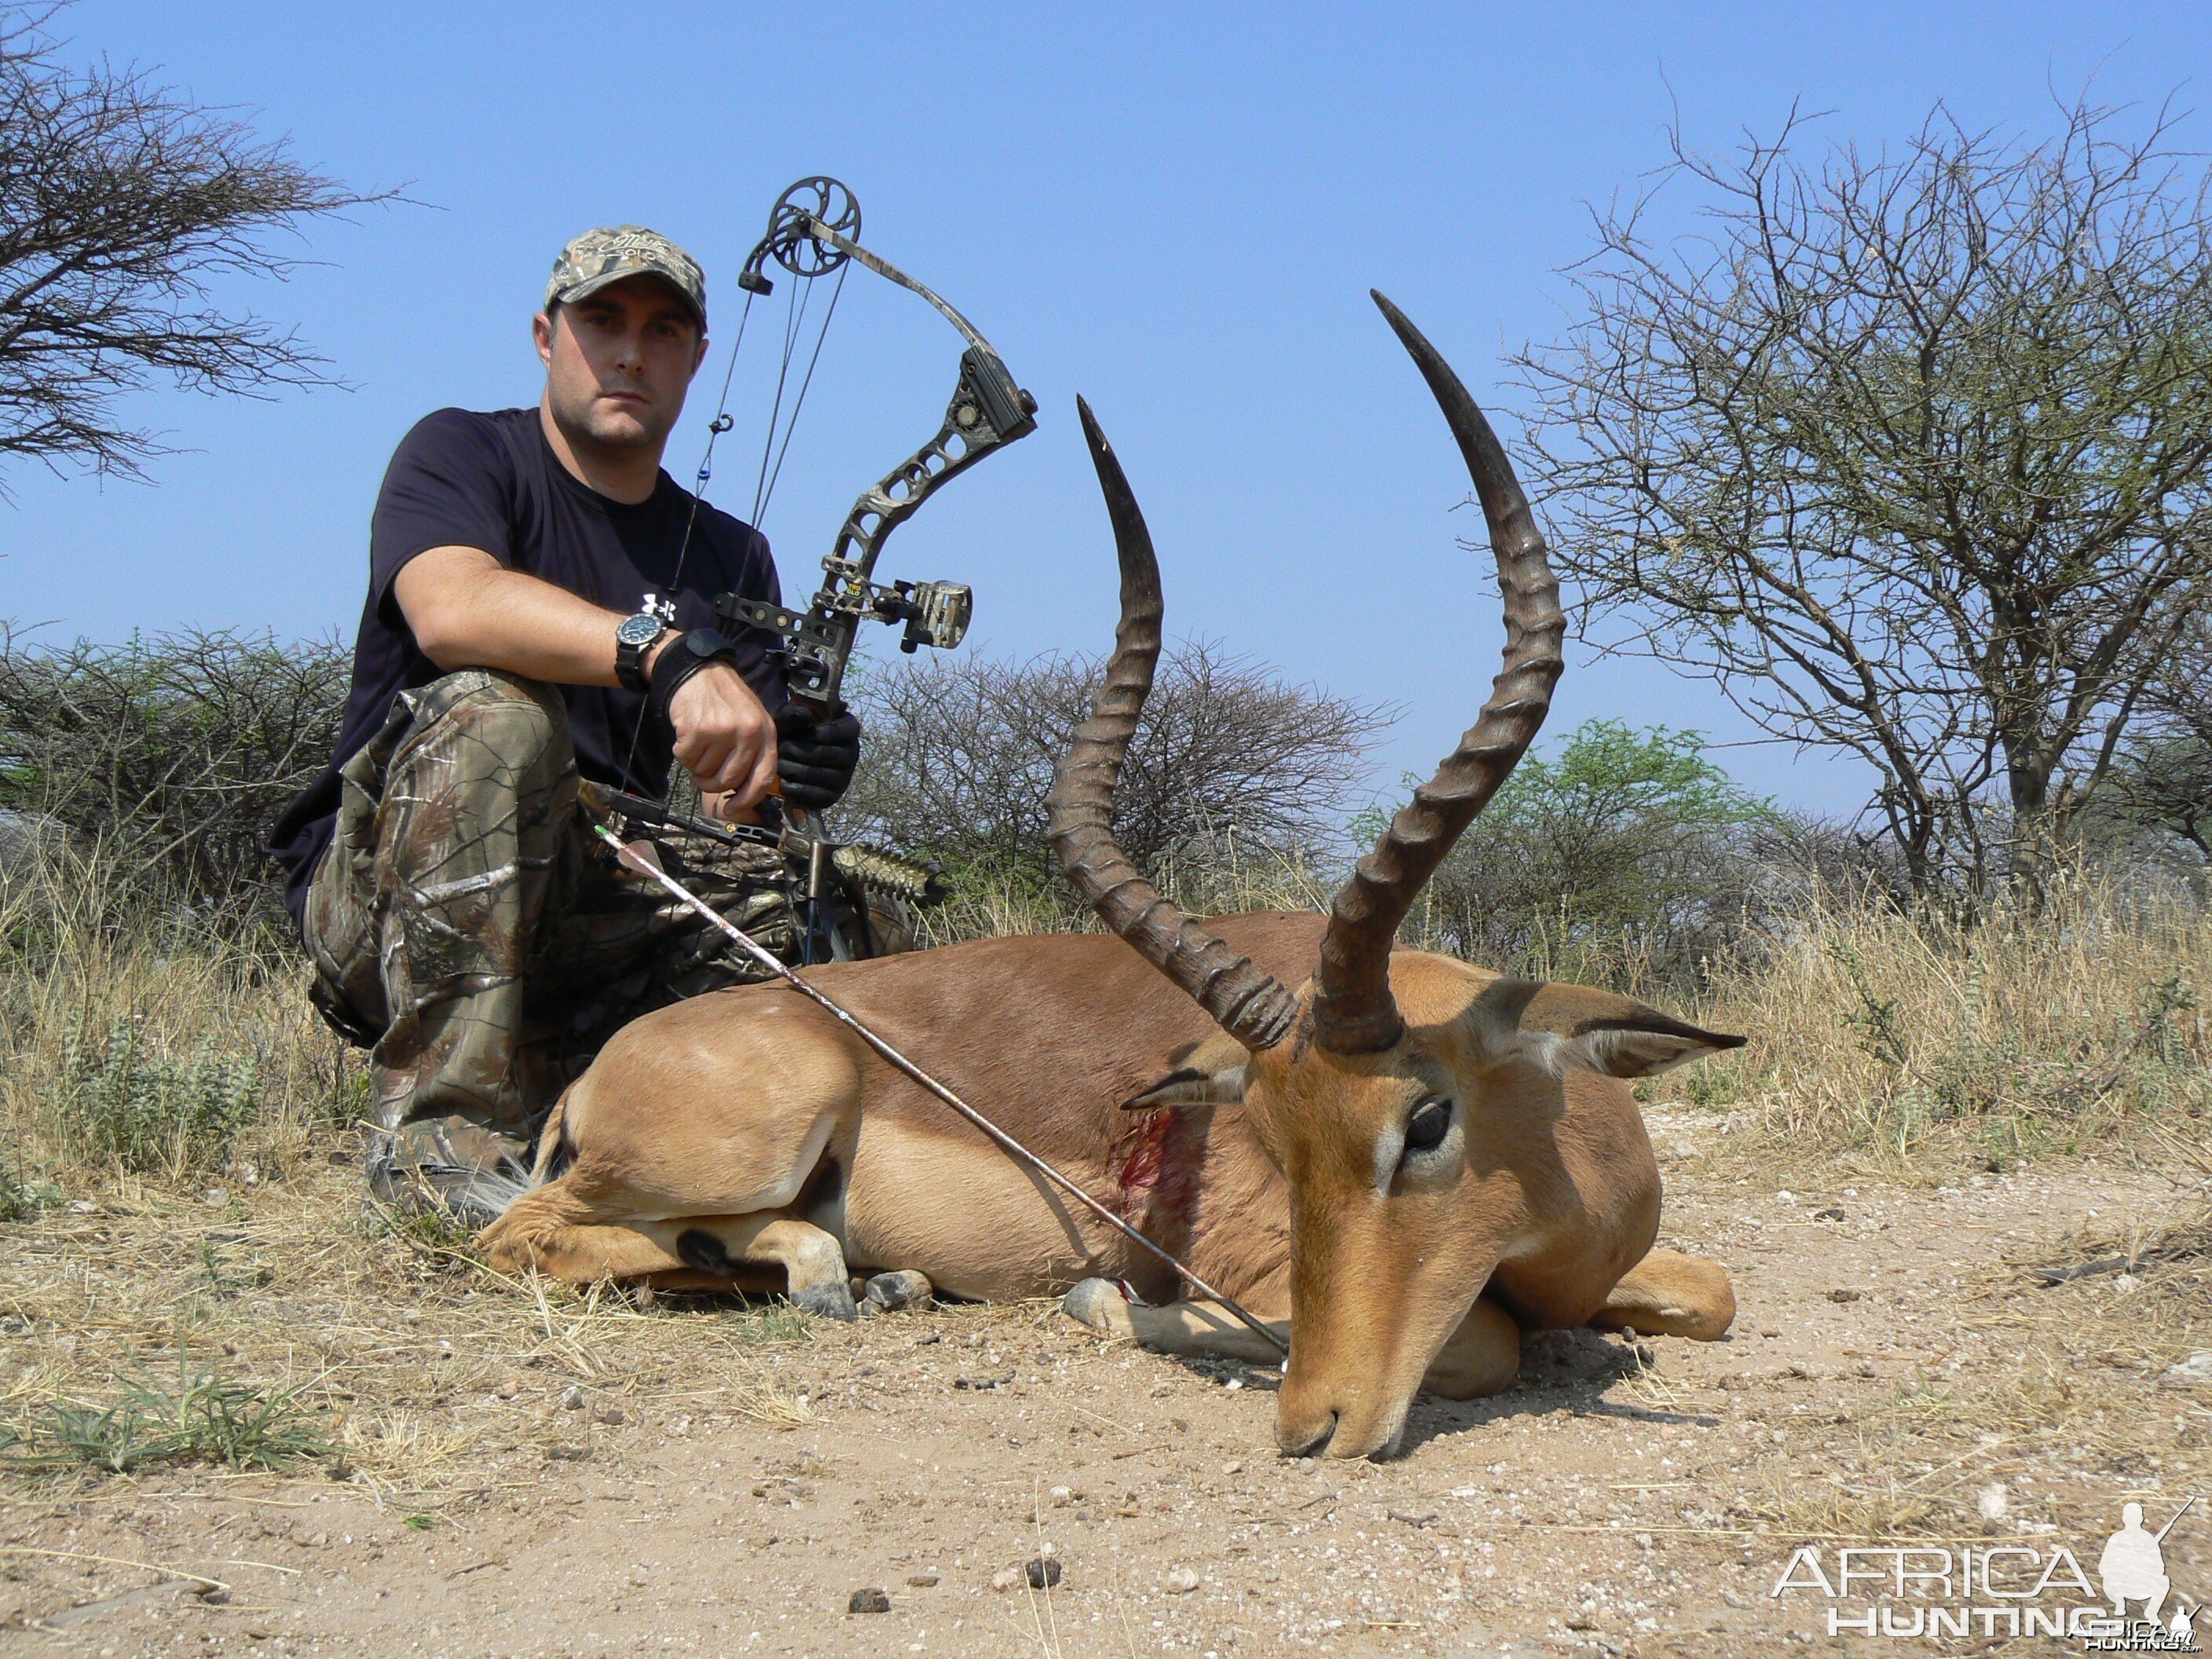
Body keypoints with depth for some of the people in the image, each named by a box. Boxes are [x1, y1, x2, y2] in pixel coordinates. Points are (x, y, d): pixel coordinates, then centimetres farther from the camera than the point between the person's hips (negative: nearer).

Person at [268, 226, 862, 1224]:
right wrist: (671, 655, -41)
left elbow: (737, 788, 4)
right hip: (385, 901, -4)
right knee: (491, 710, -33)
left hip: (596, 914, 5)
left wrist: (792, 781, -22)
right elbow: (449, 609, -27)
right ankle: (435, 1131, -30)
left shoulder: (732, 557, 12)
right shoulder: (461, 455, -3)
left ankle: (560, 1101, -2)